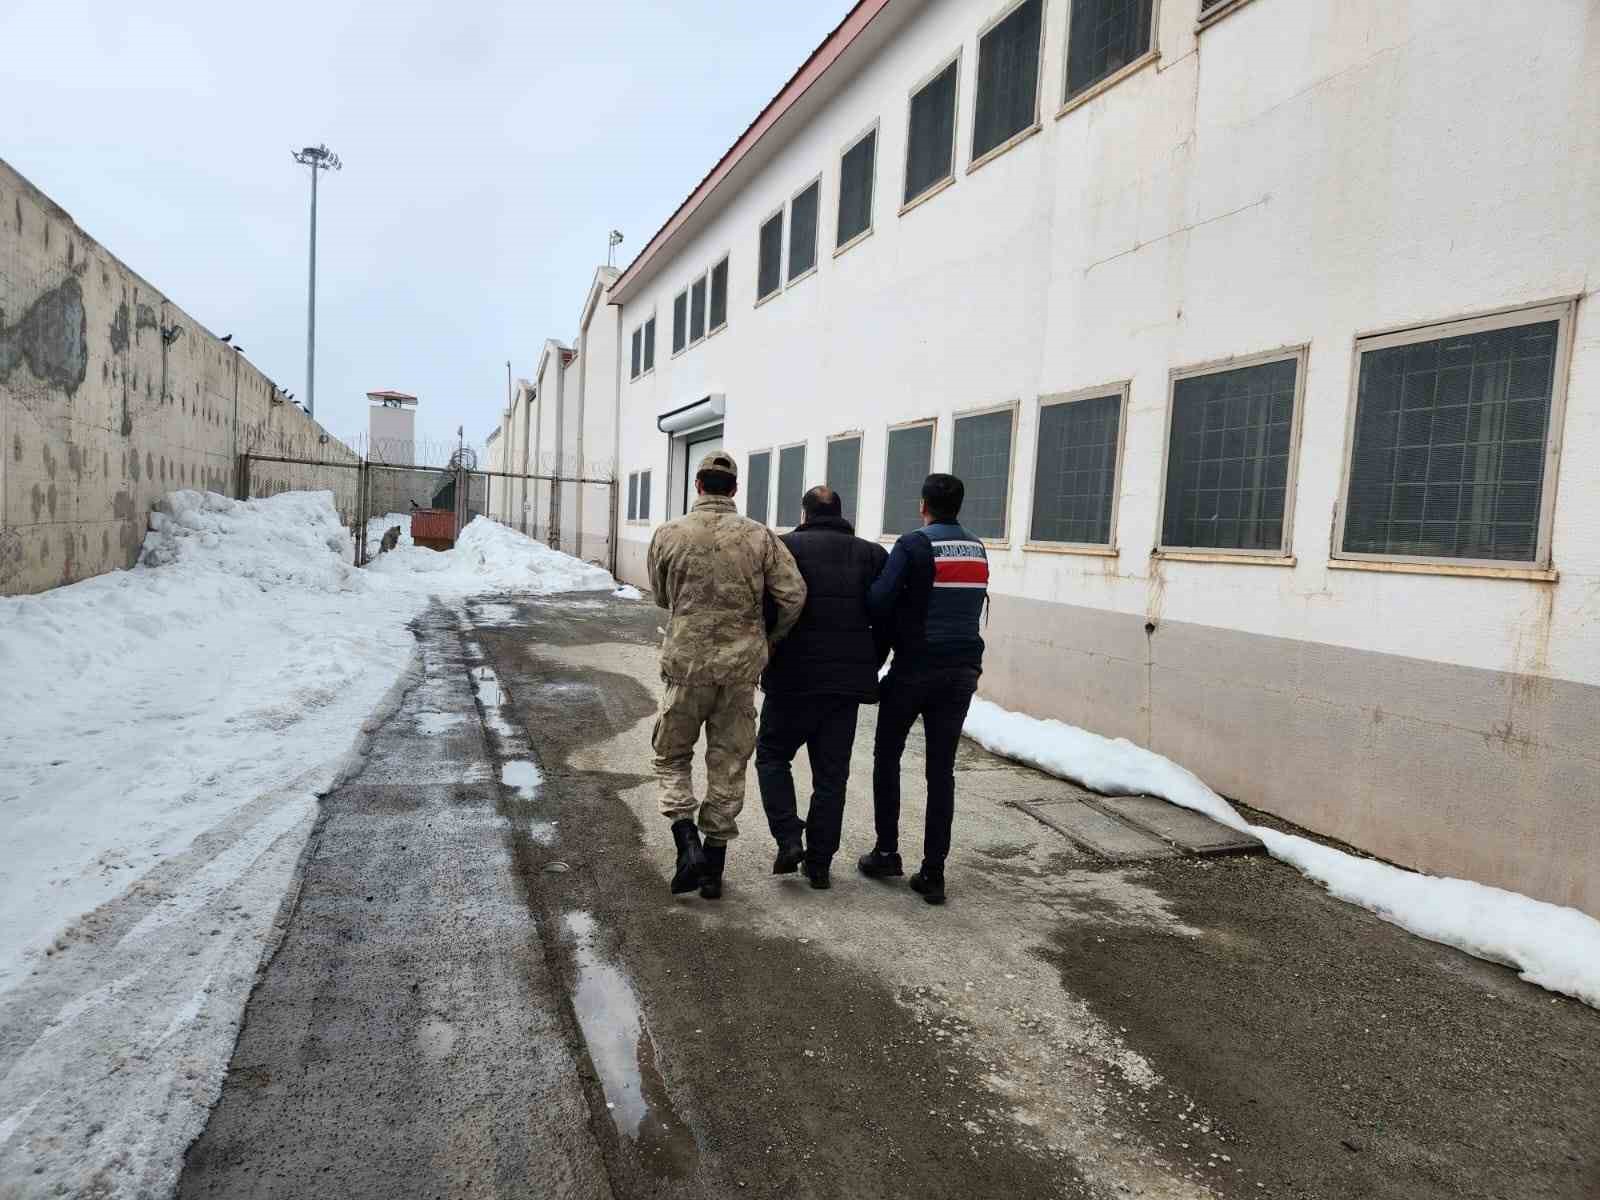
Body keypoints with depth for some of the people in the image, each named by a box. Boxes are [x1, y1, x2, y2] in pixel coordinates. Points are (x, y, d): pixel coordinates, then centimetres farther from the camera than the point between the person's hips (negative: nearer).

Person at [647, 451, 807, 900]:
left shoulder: (669, 534, -3)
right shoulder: (760, 536, -2)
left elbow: (662, 596, 10)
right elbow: (793, 596, -6)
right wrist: (767, 641, 9)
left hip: (686, 663, -1)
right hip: (741, 666, 1)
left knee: (672, 756, 16)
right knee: (728, 765, 13)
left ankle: (688, 845, -1)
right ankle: (713, 867, 20)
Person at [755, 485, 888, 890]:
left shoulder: (786, 547, -3)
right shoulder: (872, 554, 8)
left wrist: (765, 659, 4)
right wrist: (868, 666, 12)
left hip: (794, 677, -3)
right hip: (848, 681, 3)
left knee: (773, 754, 16)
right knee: (832, 773, 11)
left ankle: (788, 838, 1)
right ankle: (819, 863, 15)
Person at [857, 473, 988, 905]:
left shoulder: (915, 544, -10)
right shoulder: (978, 550, 9)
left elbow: (878, 600, -18)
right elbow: (972, 607, 12)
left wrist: (897, 635, 0)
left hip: (916, 666, -4)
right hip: (963, 669, 5)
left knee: (887, 756, 13)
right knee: (942, 769, 7)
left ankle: (887, 853, 16)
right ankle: (933, 873, 8)